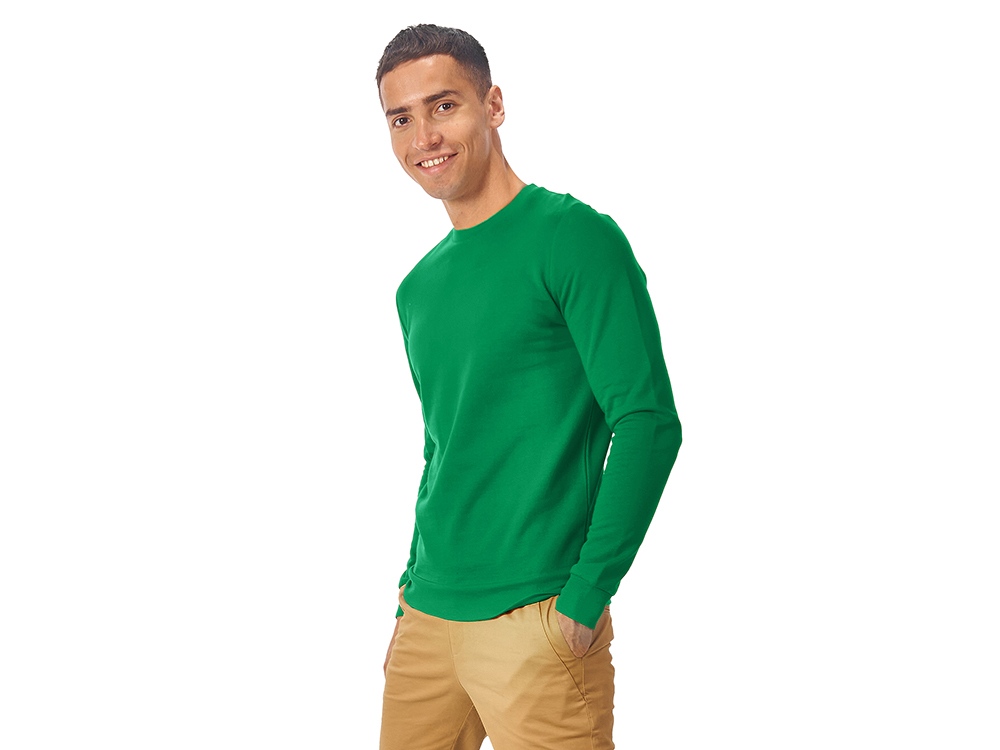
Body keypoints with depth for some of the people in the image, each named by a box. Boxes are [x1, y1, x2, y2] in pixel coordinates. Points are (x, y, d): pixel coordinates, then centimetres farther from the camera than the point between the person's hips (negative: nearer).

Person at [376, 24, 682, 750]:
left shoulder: (573, 237, -9)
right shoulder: (419, 288, 12)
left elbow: (649, 422, -14)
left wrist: (586, 598, -17)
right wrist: (412, 601, 15)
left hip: (536, 623, -6)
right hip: (427, 620, 7)